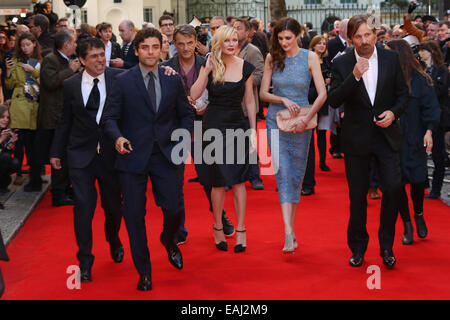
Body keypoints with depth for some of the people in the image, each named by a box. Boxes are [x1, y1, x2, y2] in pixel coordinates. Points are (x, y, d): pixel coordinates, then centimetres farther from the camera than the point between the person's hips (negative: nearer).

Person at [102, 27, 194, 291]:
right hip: (134, 156, -1)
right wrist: (118, 137, -20)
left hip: (166, 155, 1)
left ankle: (169, 240, 34)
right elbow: (110, 118, -1)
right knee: (135, 215, 3)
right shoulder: (123, 81, 0)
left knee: (175, 209, -4)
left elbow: (186, 114, 15)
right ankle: (144, 272, 19)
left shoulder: (173, 80, 7)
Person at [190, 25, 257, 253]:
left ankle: (240, 230, 7)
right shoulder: (210, 66, -4)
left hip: (238, 127, 2)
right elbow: (194, 95, -14)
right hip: (214, 125, -1)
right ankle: (218, 228, 19)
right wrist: (207, 70, -20)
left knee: (238, 180, 0)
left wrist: (253, 129, 4)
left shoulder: (245, 67, 2)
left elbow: (249, 101, 7)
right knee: (218, 182, 3)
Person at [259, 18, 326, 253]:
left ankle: (291, 229, 20)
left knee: (296, 176, 6)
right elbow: (263, 93, 3)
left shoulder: (309, 57, -4)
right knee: (283, 174, -11)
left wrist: (306, 120, -16)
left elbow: (322, 94, -9)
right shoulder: (272, 58, 1)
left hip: (301, 124, 0)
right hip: (276, 121, 0)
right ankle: (289, 234, -17)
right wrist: (283, 100, -15)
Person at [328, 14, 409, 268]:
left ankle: (387, 246, 8)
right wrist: (354, 77, -24)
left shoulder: (391, 59, 1)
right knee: (358, 197, 7)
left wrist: (394, 112, -12)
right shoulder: (342, 64, -4)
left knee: (393, 188, -10)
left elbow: (403, 93, 7)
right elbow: (334, 101, -12)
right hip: (357, 138, 0)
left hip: (387, 135, 1)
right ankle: (358, 248, 23)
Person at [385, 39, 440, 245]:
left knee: (417, 179, 0)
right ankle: (407, 225, 18)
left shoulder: (419, 79, -5)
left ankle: (419, 215, 30)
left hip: (413, 139, -1)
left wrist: (429, 131, -11)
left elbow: (430, 106, -2)